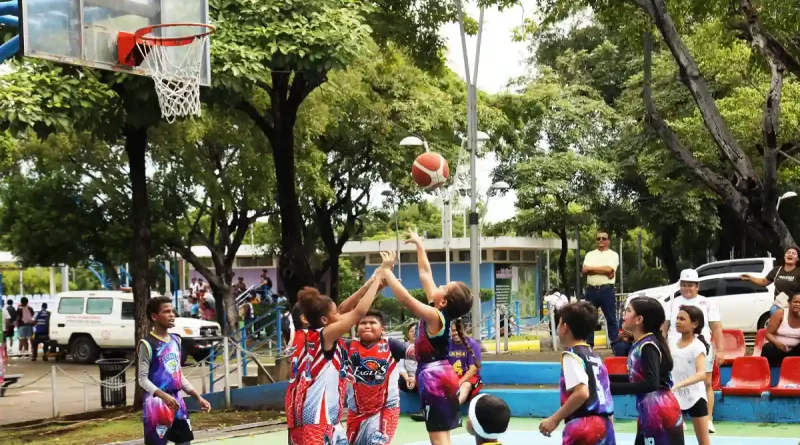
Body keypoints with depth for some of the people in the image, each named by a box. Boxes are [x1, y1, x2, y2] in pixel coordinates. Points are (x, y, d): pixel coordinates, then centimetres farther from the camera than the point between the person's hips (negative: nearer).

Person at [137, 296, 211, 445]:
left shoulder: (176, 341, 13)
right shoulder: (147, 344, -10)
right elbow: (142, 378, -14)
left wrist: (198, 397, 11)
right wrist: (163, 396, -29)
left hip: (177, 401, 8)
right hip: (156, 404, -8)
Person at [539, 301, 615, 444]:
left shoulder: (571, 355, -8)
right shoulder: (595, 356, 17)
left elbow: (582, 393, -20)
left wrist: (555, 419, -14)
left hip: (583, 427, -9)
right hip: (603, 425, 9)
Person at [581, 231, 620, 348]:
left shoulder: (613, 255, 4)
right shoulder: (590, 255, 14)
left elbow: (609, 269, -13)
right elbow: (584, 271, -1)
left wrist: (592, 268, -4)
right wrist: (603, 270, -10)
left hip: (606, 290, -3)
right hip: (591, 290, 4)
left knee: (611, 318, 0)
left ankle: (616, 345, 3)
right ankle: (588, 345, 13)